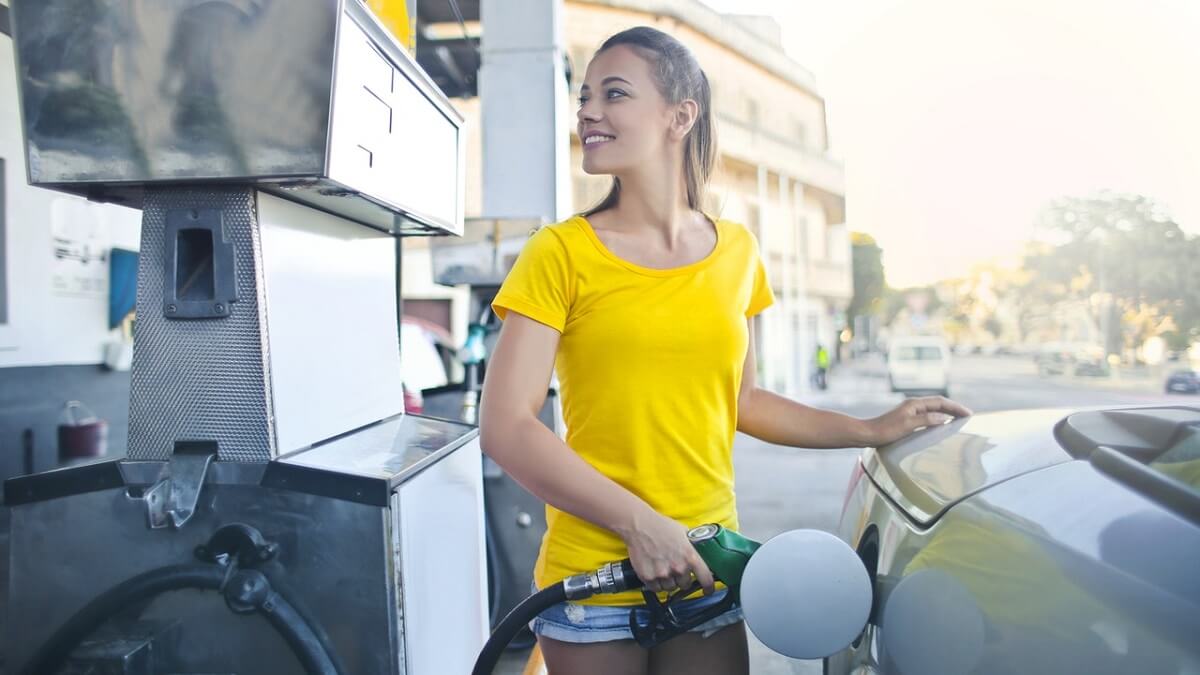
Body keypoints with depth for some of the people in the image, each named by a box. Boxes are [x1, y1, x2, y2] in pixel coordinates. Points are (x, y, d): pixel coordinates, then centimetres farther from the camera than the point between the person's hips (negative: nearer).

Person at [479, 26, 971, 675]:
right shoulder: (561, 253, -8)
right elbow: (505, 428, -13)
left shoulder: (735, 252, 4)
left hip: (707, 575, 3)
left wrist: (873, 430, 12)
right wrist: (639, 524, -19)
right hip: (592, 580, -3)